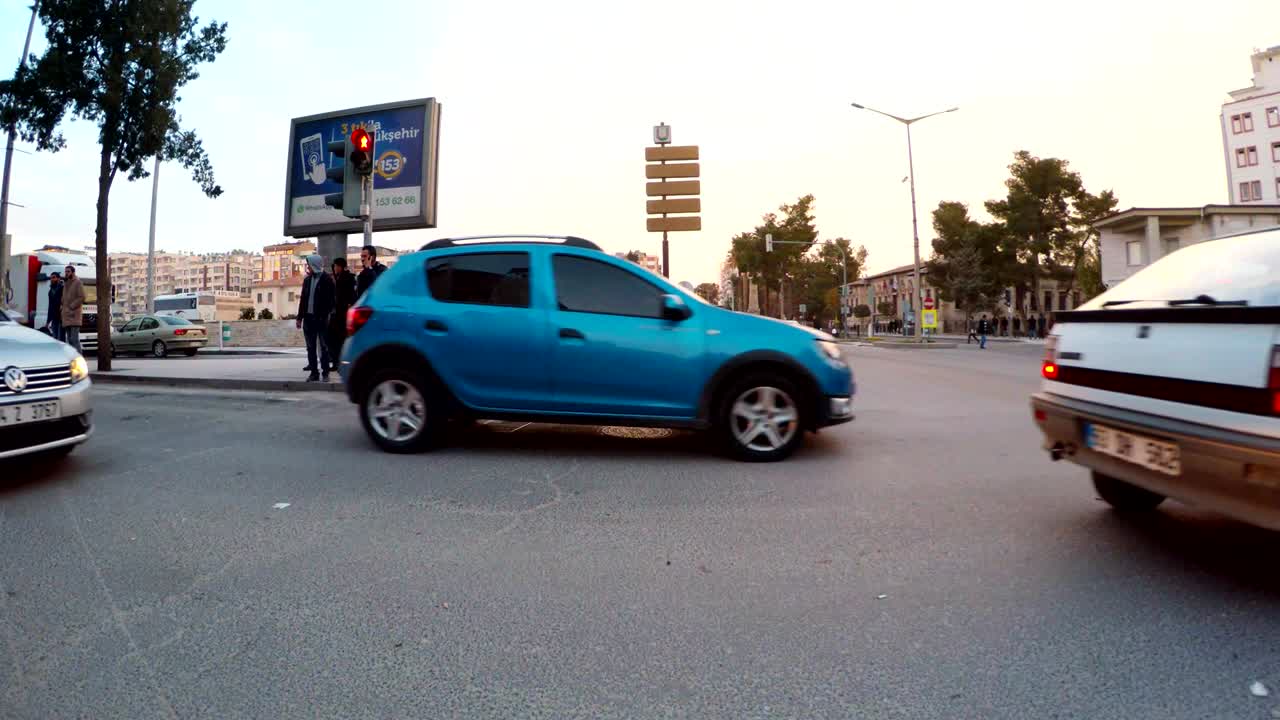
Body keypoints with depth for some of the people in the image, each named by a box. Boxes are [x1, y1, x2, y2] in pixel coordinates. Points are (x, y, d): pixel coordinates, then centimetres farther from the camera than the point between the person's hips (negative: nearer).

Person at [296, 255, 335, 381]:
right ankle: (314, 372, 13)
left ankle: (325, 372, 7)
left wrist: (326, 316, -16)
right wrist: (300, 317, 10)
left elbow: (330, 300, -9)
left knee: (323, 347, 1)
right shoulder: (307, 280, 13)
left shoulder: (327, 280, -4)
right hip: (308, 317, 6)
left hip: (321, 318, -6)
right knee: (310, 347, 7)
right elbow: (303, 299, 14)